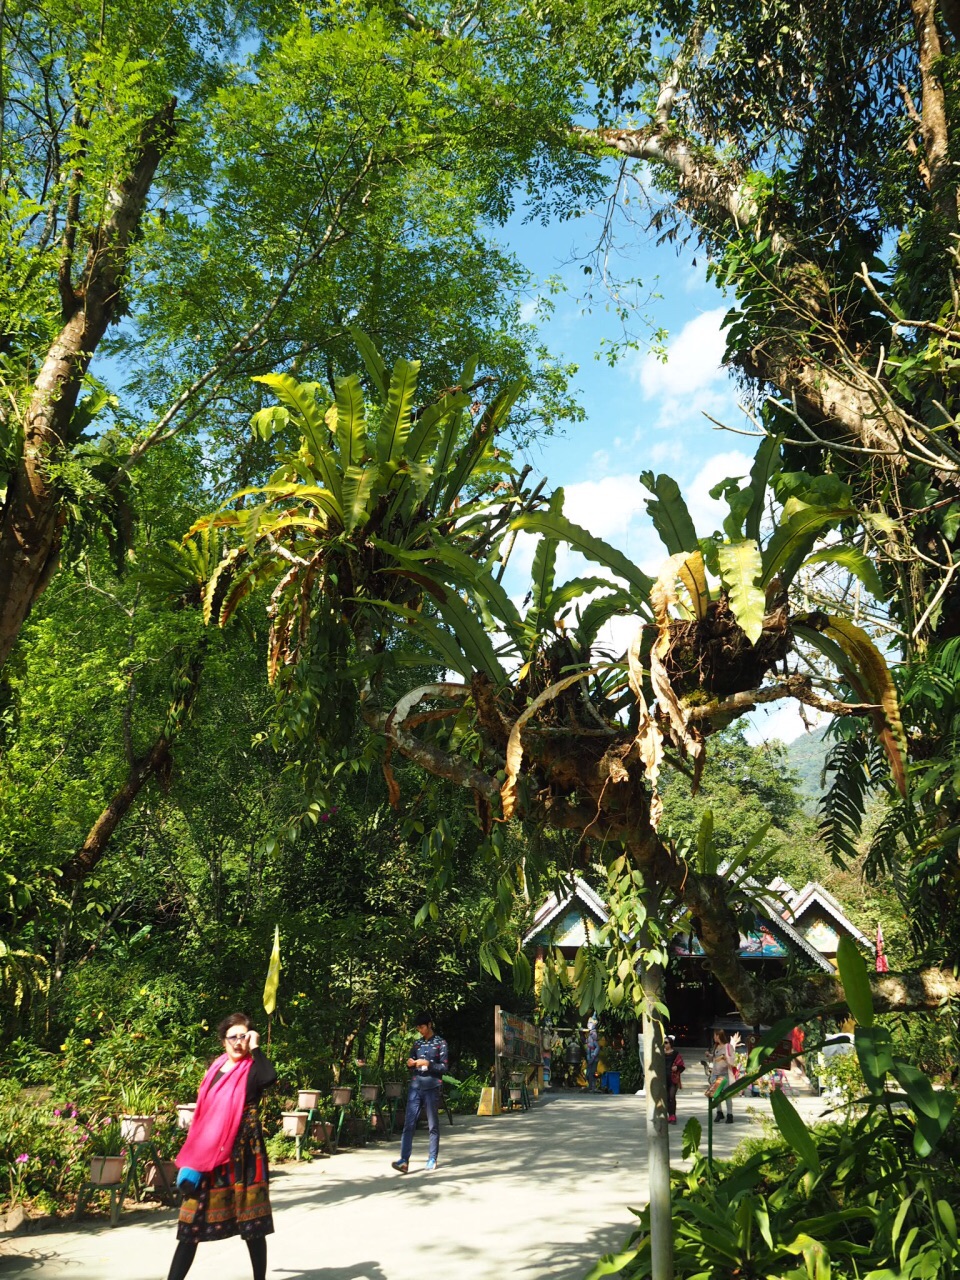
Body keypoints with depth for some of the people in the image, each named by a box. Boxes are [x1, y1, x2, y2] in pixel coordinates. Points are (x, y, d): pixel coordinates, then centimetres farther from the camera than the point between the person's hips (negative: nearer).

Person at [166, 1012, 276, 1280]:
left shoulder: (252, 1070, -6)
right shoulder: (216, 1069, 11)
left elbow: (270, 1077, -32)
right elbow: (202, 1115, 17)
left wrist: (255, 1048, -21)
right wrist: (192, 1159, 14)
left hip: (243, 1153, -5)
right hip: (208, 1155, 5)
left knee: (251, 1221, 3)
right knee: (192, 1221, 4)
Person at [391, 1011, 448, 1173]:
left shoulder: (440, 1043, 1)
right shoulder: (417, 1043, 14)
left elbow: (443, 1067, -3)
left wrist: (427, 1063, -16)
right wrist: (410, 1063, -3)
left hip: (432, 1088, -3)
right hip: (415, 1088, 3)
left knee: (433, 1126, 4)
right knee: (409, 1124, -7)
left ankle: (432, 1159, 13)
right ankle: (404, 1160, -11)